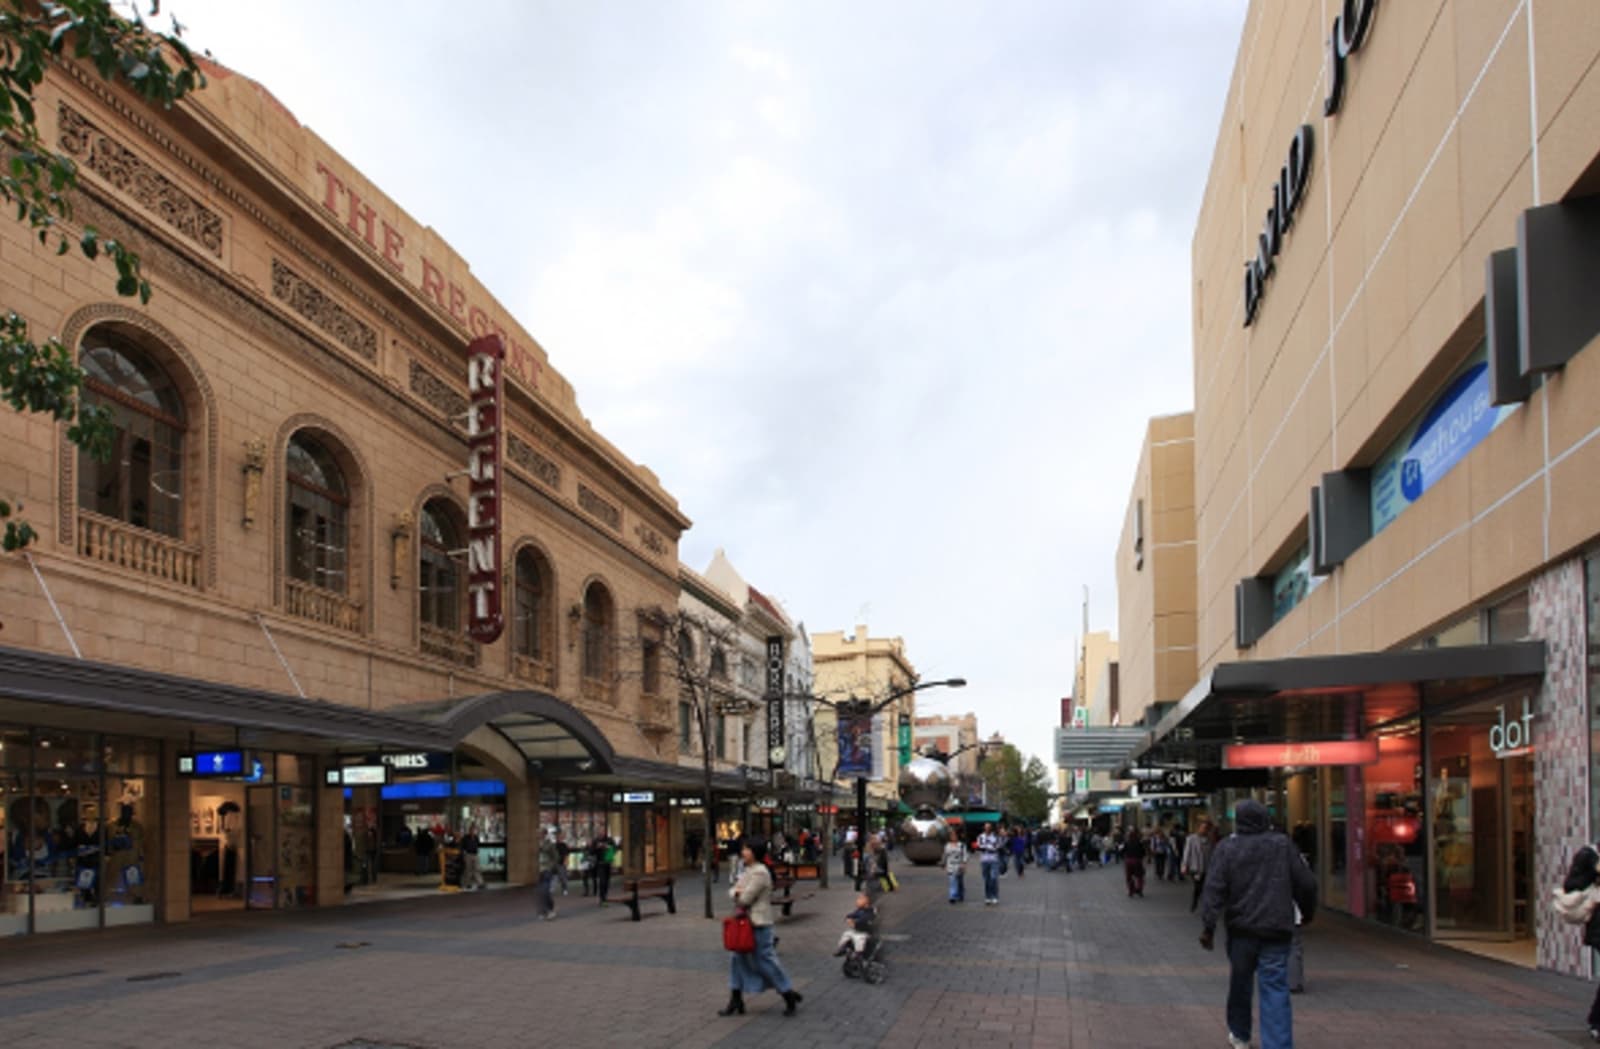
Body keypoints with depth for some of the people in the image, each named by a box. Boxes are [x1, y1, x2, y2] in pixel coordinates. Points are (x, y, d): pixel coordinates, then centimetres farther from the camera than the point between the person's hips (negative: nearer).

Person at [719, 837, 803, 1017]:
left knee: (766, 960, -2)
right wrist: (736, 892, -11)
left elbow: (745, 899, -21)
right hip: (744, 922, 10)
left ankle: (789, 995, 13)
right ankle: (735, 1001, 17)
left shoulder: (760, 873, -19)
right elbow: (732, 890, 12)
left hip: (758, 924, -10)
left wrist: (736, 895, 0)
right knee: (737, 959, 10)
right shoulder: (746, 870, 12)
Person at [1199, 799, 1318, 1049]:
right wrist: (1307, 912, 22)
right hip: (1276, 930, 0)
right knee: (1276, 990, -1)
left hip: (1241, 929, 0)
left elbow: (1214, 889, -10)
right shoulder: (1283, 845, 2)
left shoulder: (1226, 848, -3)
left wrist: (1208, 926, -10)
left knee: (1240, 984, 18)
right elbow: (1306, 883, 5)